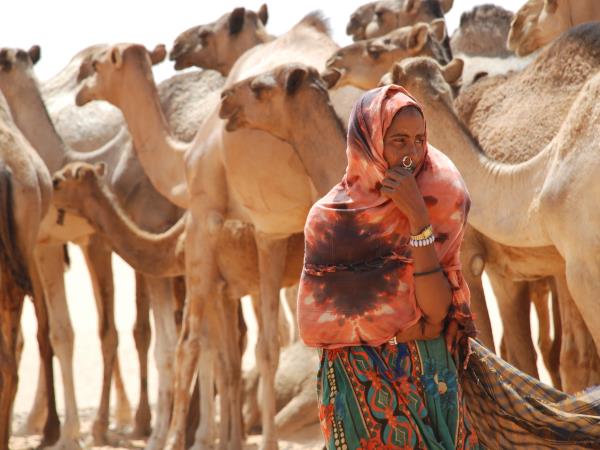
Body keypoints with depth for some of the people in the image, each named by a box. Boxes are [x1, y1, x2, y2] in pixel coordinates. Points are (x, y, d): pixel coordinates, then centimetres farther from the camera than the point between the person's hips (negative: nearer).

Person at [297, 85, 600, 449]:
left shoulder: (433, 205, -1)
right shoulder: (330, 219, -5)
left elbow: (437, 308, -14)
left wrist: (418, 217, -20)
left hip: (436, 378, 2)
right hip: (367, 385, -2)